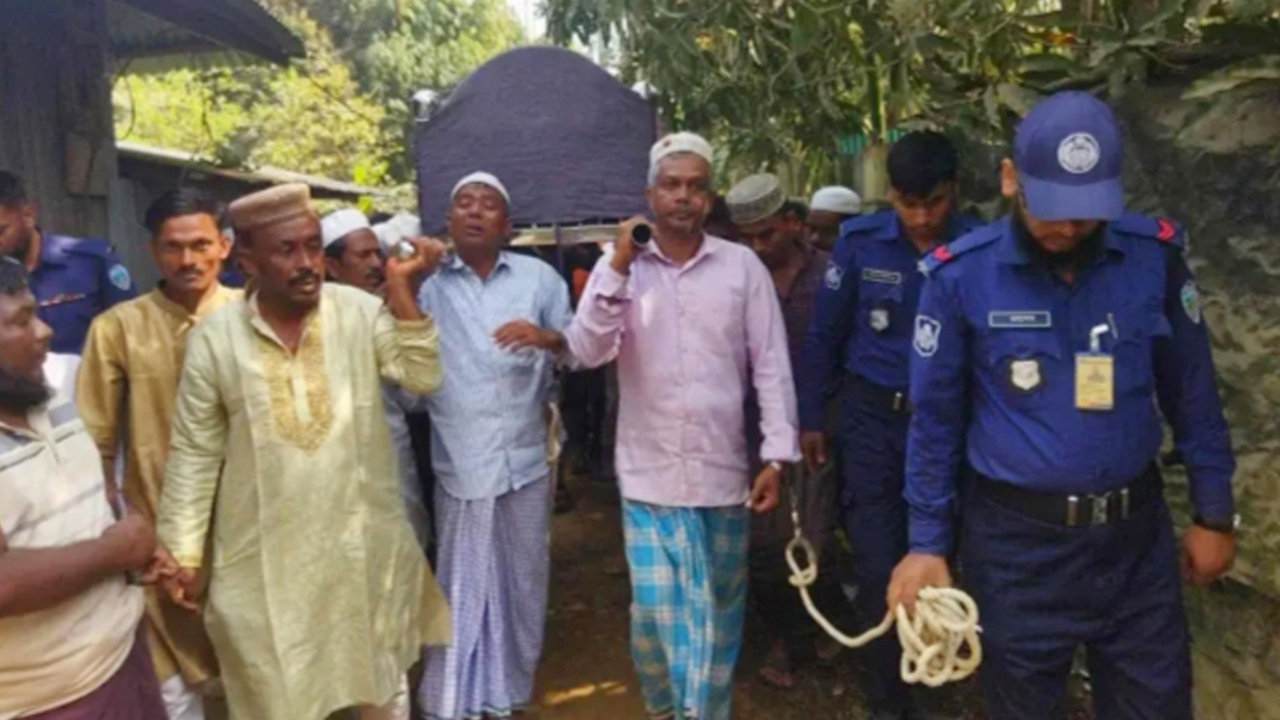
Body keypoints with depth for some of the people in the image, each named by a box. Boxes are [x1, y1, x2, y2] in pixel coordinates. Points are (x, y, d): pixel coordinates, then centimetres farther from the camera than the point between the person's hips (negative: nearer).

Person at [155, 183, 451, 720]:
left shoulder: (360, 312, -7)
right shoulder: (214, 339, -8)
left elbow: (422, 377, -17)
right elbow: (194, 453, -1)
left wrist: (402, 289, -23)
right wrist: (183, 553, 0)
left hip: (365, 542, 1)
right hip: (266, 557, -1)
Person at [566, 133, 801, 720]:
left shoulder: (743, 265, -2)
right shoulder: (619, 266, 1)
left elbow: (771, 365, -1)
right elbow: (586, 352, -10)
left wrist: (776, 455, -5)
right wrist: (617, 268, -18)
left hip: (722, 471, 0)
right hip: (648, 474, 0)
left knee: (718, 609, 13)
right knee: (654, 609, 4)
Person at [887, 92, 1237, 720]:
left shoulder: (1155, 256, -5)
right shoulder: (959, 276, -12)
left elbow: (1192, 391, 6)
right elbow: (935, 417, -4)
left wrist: (1213, 513, 8)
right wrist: (927, 541, -2)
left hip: (1136, 536, 2)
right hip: (1017, 541, -2)